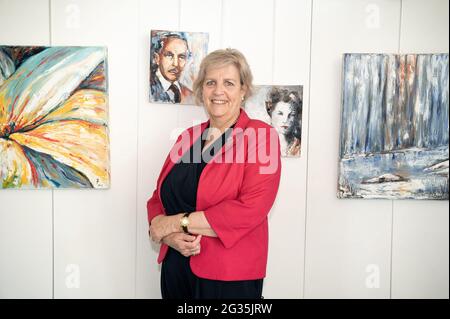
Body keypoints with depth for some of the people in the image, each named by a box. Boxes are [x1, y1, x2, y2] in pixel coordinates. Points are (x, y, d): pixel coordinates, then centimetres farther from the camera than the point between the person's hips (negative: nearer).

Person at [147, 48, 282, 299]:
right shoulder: (187, 137, 7)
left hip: (230, 278, -4)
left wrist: (178, 222, -15)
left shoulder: (261, 135, -9)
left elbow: (251, 210, -20)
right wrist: (170, 236, -13)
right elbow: (159, 198, 8)